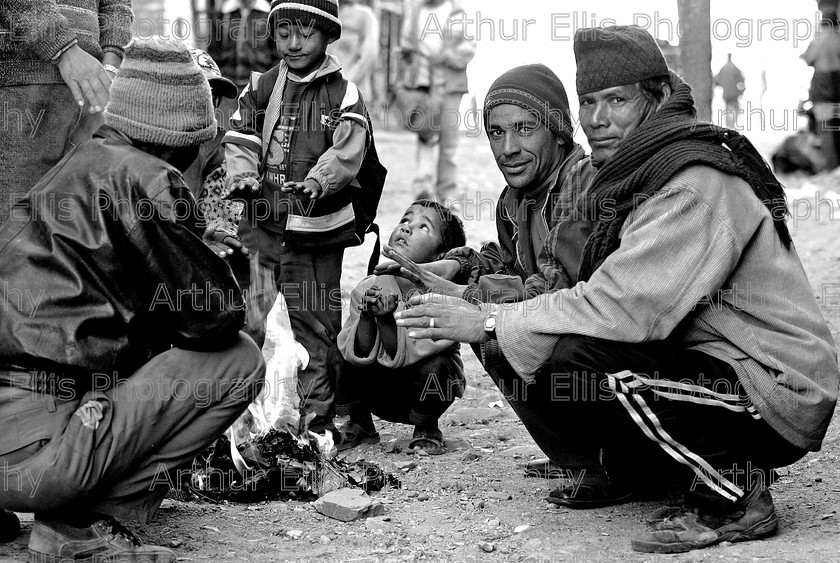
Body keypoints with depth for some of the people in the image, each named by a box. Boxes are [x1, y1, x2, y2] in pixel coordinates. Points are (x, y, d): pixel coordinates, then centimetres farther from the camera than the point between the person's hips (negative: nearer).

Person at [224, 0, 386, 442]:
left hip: (316, 232, -2)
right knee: (248, 322, -5)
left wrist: (316, 182, -31)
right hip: (261, 227, 2)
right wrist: (242, 178, -17)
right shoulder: (260, 89, 11)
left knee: (315, 327, 5)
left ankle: (318, 418, 15)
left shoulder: (343, 96, 1)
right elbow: (240, 141, 3)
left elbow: (348, 151, -13)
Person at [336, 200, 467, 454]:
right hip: (379, 394, 3)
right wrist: (367, 316, -35)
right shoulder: (368, 288, -11)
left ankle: (426, 430, 0)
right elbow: (359, 354, -20)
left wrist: (387, 319, -41)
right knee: (350, 362, -21)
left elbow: (404, 355, -29)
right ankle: (359, 425, 8)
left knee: (434, 367, -31)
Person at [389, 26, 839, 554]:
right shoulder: (628, 177, 13)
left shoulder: (696, 184, -19)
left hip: (780, 401, -9)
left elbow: (623, 308, -27)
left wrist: (488, 322, -21)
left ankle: (733, 497, -11)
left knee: (569, 359, -27)